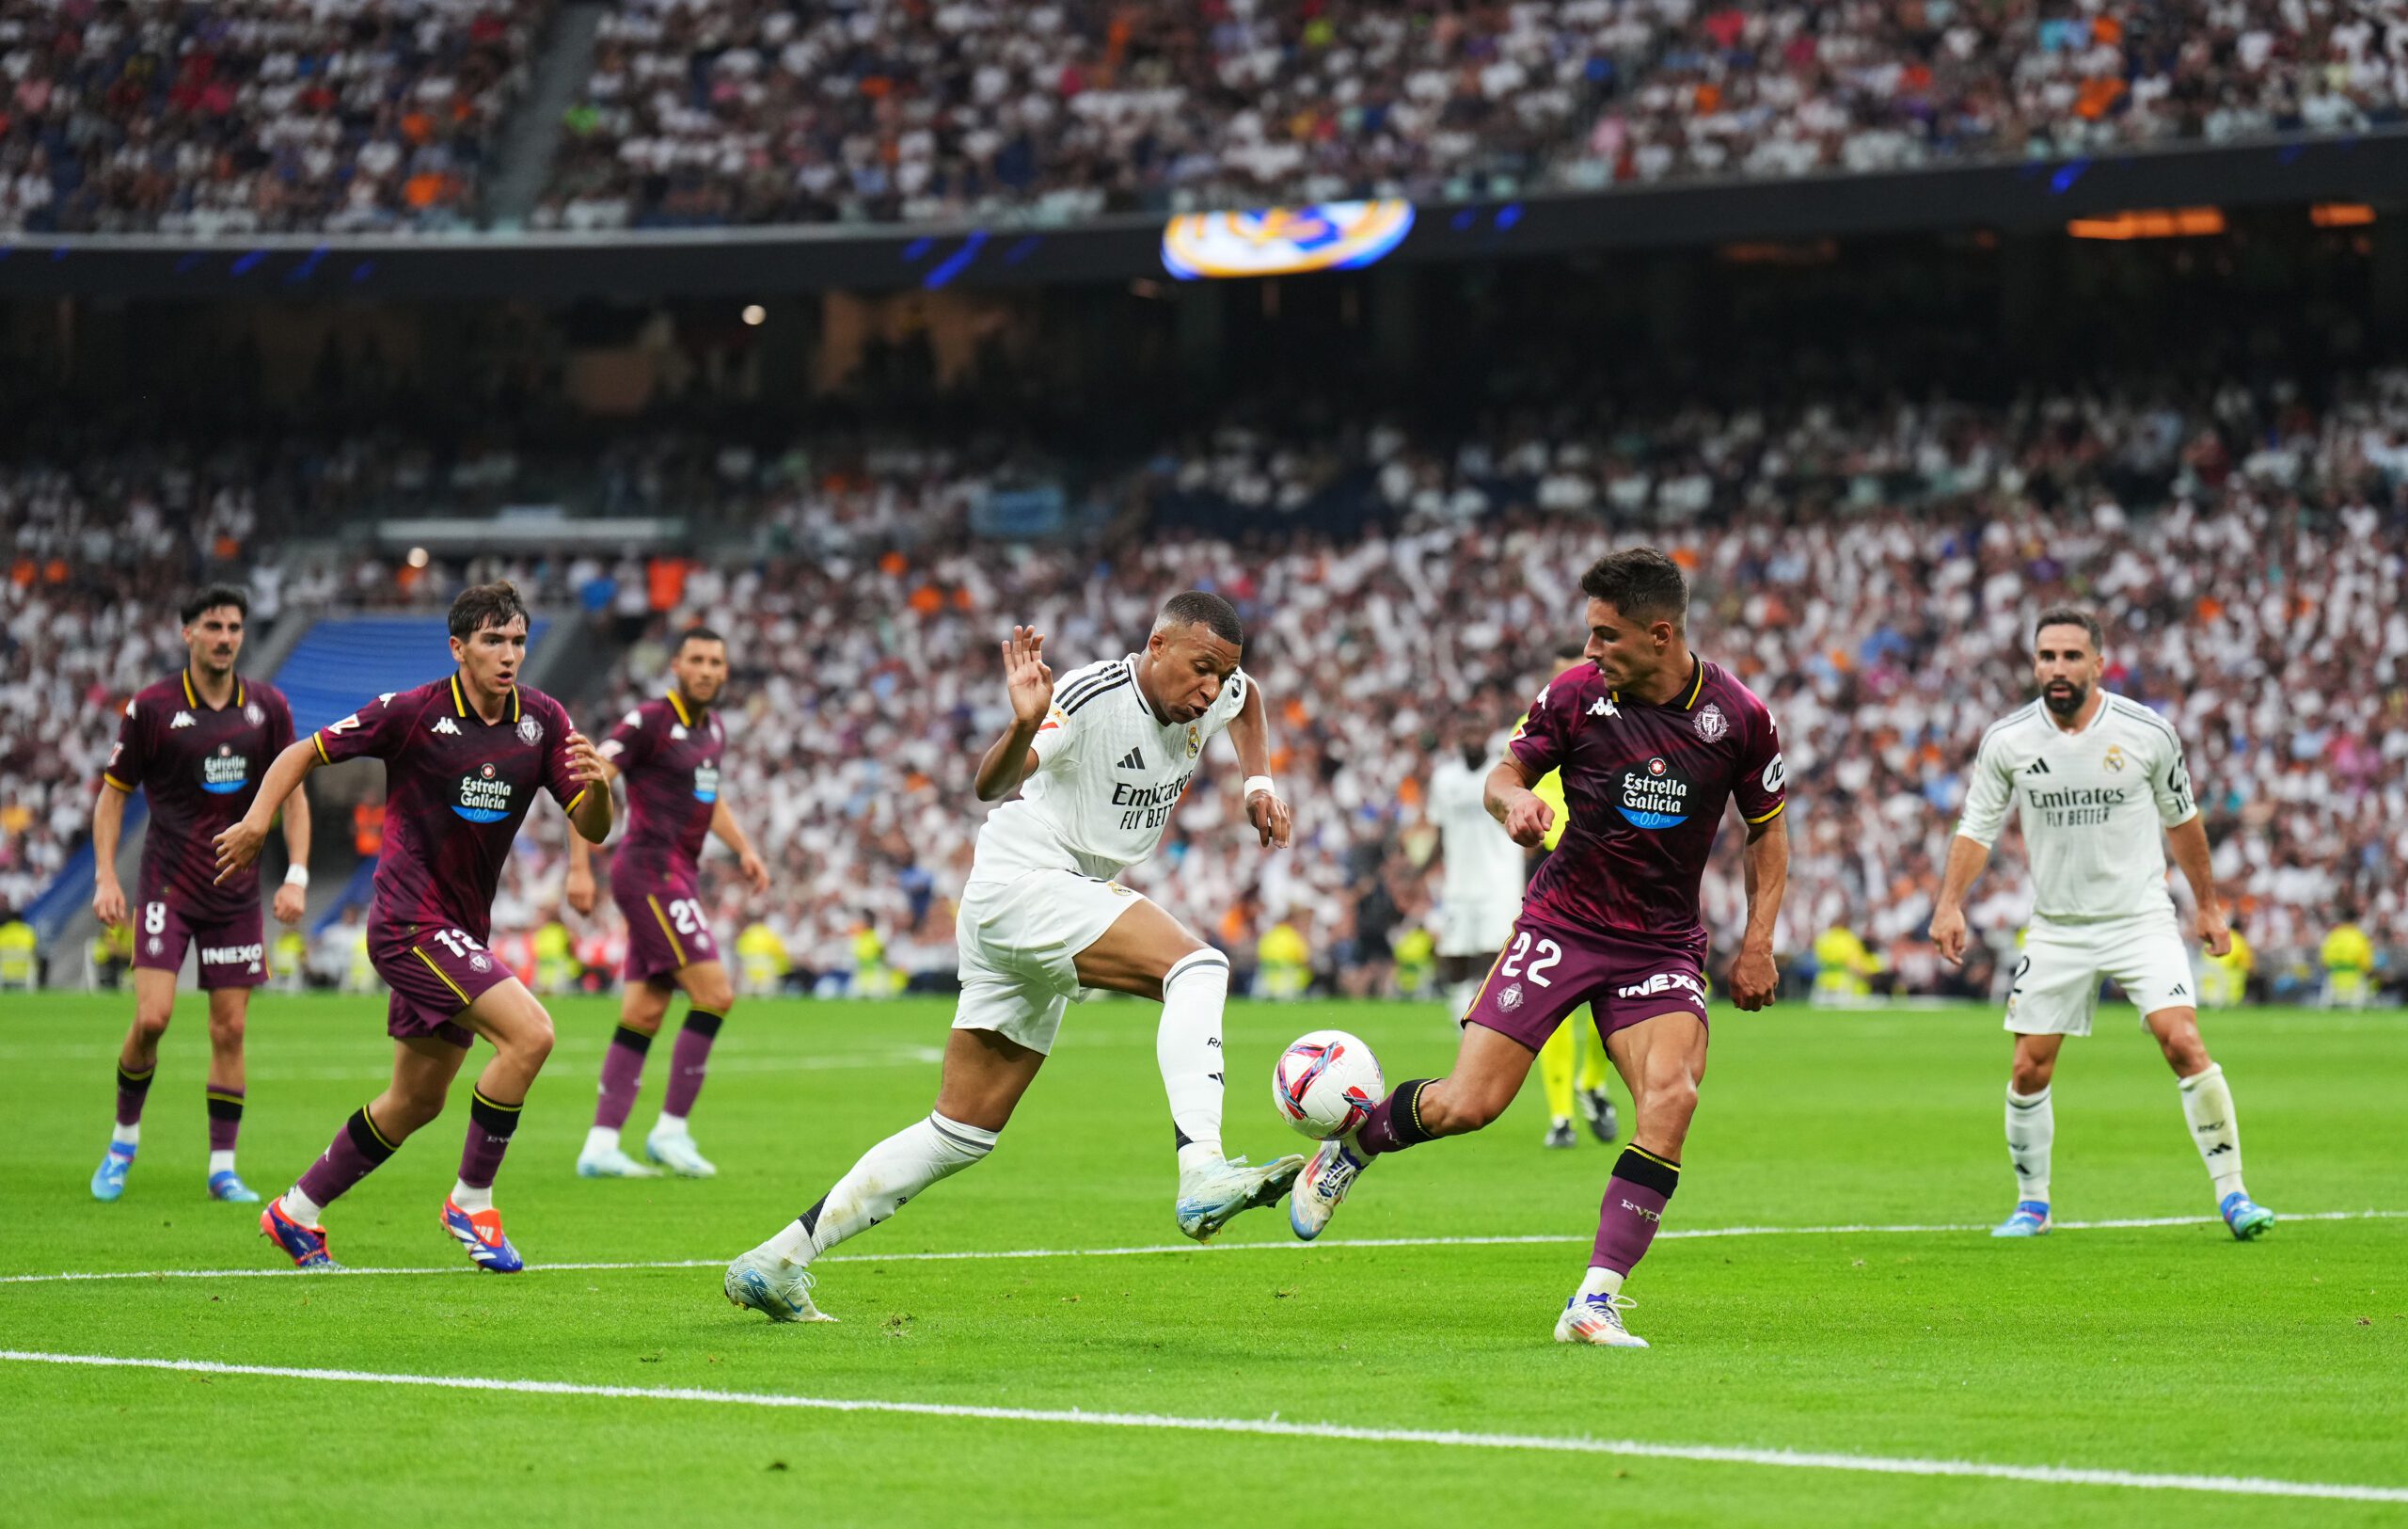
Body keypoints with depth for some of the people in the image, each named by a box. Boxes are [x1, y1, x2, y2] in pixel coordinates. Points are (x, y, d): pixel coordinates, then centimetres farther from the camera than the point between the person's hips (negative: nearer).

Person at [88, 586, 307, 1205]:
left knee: (229, 1030, 1)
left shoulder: (268, 708, 2)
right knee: (151, 1018, -14)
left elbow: (292, 795, 9)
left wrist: (296, 876, -2)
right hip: (166, 887, -3)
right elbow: (112, 794, 2)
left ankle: (223, 1167, 8)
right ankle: (124, 1140, 9)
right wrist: (106, 878, -7)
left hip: (237, 893, 3)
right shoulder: (151, 708, -5)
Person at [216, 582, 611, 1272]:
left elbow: (592, 829, -1)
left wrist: (595, 784, -23)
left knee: (417, 1100, 15)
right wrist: (257, 820, -17)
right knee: (530, 1033, -22)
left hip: (461, 929, 7)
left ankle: (295, 1212, 31)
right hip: (411, 921, -7)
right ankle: (471, 1203, -8)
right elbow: (306, 752, -2)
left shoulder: (542, 720, 1)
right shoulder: (412, 712, -12)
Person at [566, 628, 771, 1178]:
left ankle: (600, 1147, 6)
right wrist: (580, 868, -19)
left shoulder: (713, 728, 15)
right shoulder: (649, 721, -11)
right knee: (715, 992, -14)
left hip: (678, 879, 9)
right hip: (650, 872, -9)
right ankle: (672, 1129, -8)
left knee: (644, 1014, 6)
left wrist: (744, 849, 16)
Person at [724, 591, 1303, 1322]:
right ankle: (1202, 1176, -38)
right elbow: (990, 786, -28)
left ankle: (776, 1261, 12)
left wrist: (1259, 783, 16)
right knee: (1196, 966, -28)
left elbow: (1249, 699, 31)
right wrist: (1025, 727, -48)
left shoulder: (1213, 695, 5)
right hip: (1022, 881, -9)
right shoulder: (1093, 695, -19)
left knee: (962, 1135, 9)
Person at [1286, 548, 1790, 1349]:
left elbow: (1768, 829, 8)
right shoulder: (1575, 694, -7)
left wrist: (1758, 942, -1)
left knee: (1671, 1095, -26)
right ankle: (1350, 1145, 25)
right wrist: (1515, 798, -18)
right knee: (1467, 1105, -9)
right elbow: (1507, 770, 7)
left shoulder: (1738, 717, -6)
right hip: (1562, 921, 0)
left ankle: (1595, 1302, -21)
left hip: (1662, 944, 0)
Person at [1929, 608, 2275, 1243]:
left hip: (2141, 920, -2)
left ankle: (2231, 1194, -9)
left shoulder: (2148, 732, -8)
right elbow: (1976, 828, 3)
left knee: (2183, 1043, -18)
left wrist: (2208, 904, 13)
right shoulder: (2006, 741, -5)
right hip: (2055, 926, 2)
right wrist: (1949, 904, -11)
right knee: (2028, 1069, -1)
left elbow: (2181, 819, 7)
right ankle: (2031, 1204, 19)